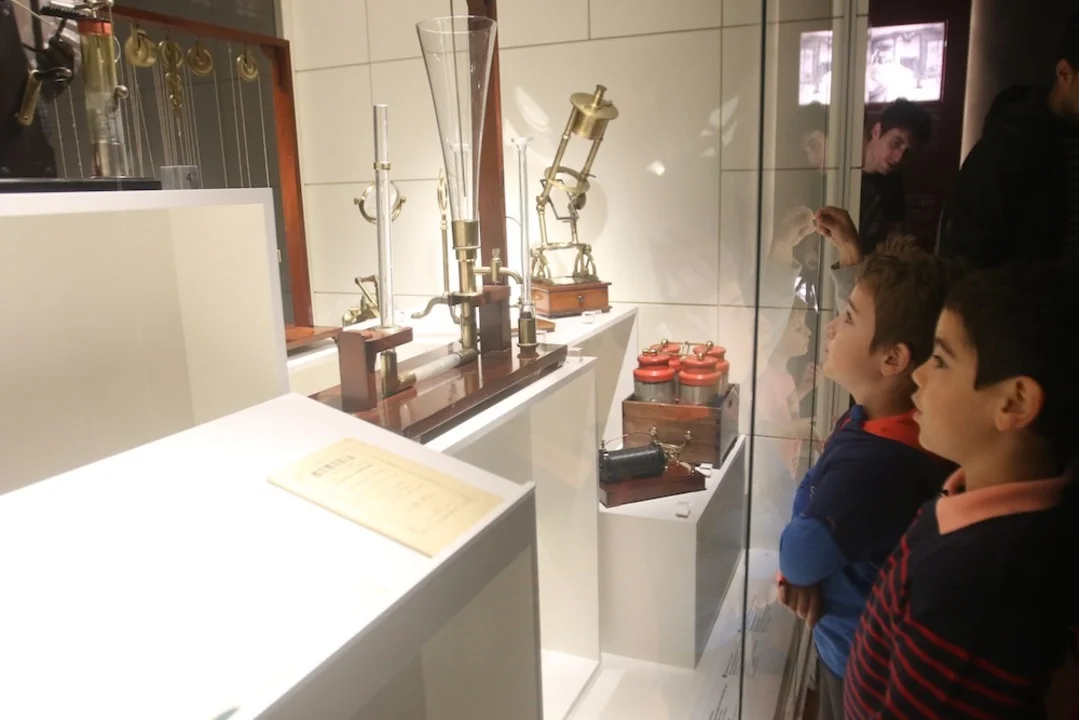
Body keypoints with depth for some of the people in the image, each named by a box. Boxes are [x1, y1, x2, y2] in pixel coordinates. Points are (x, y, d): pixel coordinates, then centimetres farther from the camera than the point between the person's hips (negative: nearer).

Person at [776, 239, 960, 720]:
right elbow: (815, 500, 0)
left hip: (863, 664, -8)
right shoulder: (870, 421, -7)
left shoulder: (876, 460, -38)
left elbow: (798, 556, -27)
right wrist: (802, 574, -14)